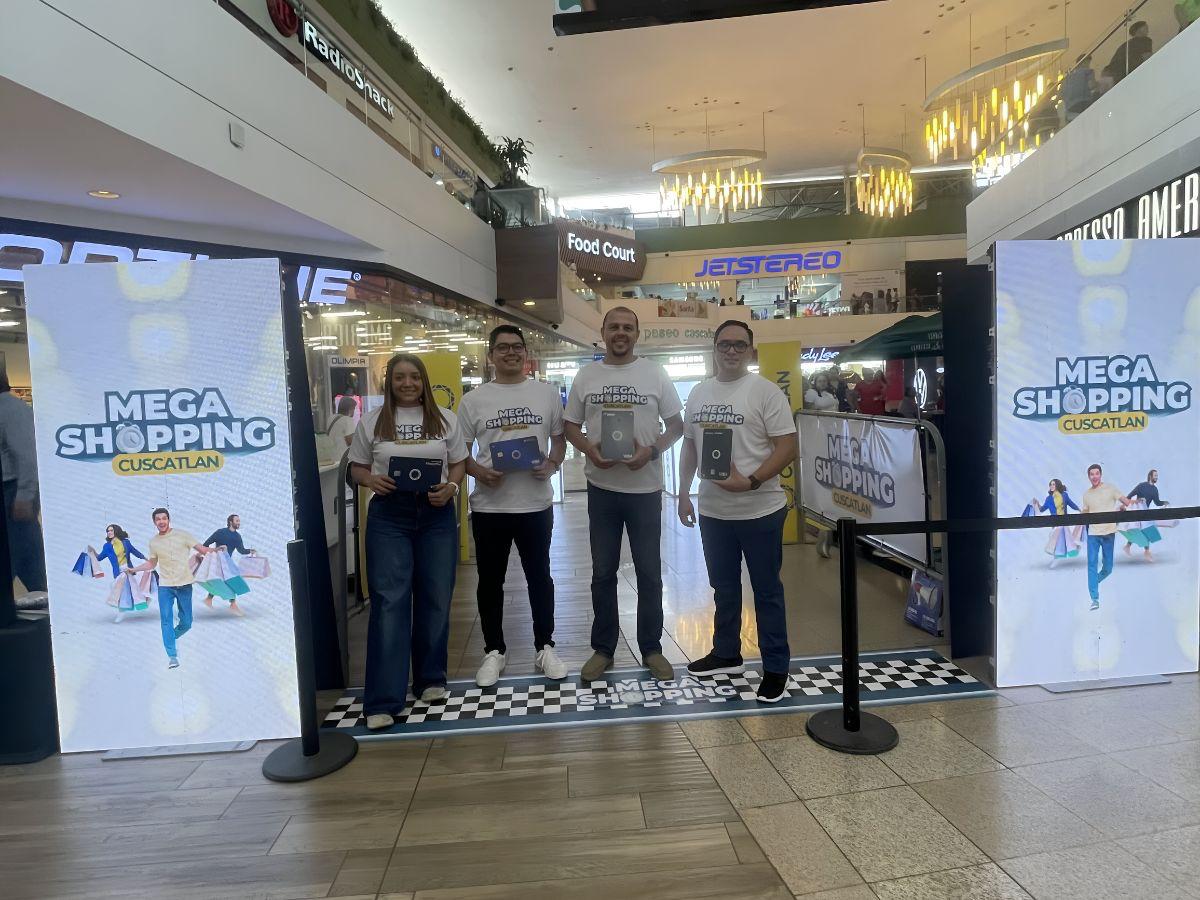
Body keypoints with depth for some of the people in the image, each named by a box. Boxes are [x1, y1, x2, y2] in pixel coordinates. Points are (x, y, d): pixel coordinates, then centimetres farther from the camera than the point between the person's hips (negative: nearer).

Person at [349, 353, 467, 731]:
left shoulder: (445, 419, 7)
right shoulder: (371, 421, 5)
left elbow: (459, 463, 10)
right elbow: (356, 468, 10)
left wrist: (450, 487, -10)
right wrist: (371, 480, -12)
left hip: (436, 514, 2)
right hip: (388, 516, -1)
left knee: (435, 600, 9)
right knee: (389, 602, -6)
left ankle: (431, 679, 27)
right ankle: (383, 700, -1)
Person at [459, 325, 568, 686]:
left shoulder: (547, 392, 4)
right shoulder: (473, 400, 2)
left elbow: (560, 438, 10)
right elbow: (460, 452, 5)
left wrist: (552, 464, -10)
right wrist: (479, 472, -15)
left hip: (536, 504, 0)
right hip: (489, 506, 0)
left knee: (540, 578, 11)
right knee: (490, 582, 11)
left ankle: (544, 648, 26)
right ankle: (494, 651, 26)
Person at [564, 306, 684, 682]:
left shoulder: (655, 374, 0)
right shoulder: (586, 376, 4)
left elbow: (677, 424, 3)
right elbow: (570, 425, 8)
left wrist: (653, 450, -16)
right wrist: (589, 449, -13)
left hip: (645, 487, -1)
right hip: (601, 488, 1)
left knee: (649, 572, 9)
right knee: (603, 572, 11)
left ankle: (652, 649, 24)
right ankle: (602, 649, 24)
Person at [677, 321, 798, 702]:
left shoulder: (765, 391, -9)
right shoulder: (698, 393, 8)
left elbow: (787, 448, -13)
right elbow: (689, 446, 15)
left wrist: (751, 481, -24)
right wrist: (683, 493, 11)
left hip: (759, 511, -5)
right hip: (712, 510, 6)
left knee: (766, 591, 6)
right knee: (723, 587, 19)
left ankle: (776, 668, 18)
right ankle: (726, 654, 35)